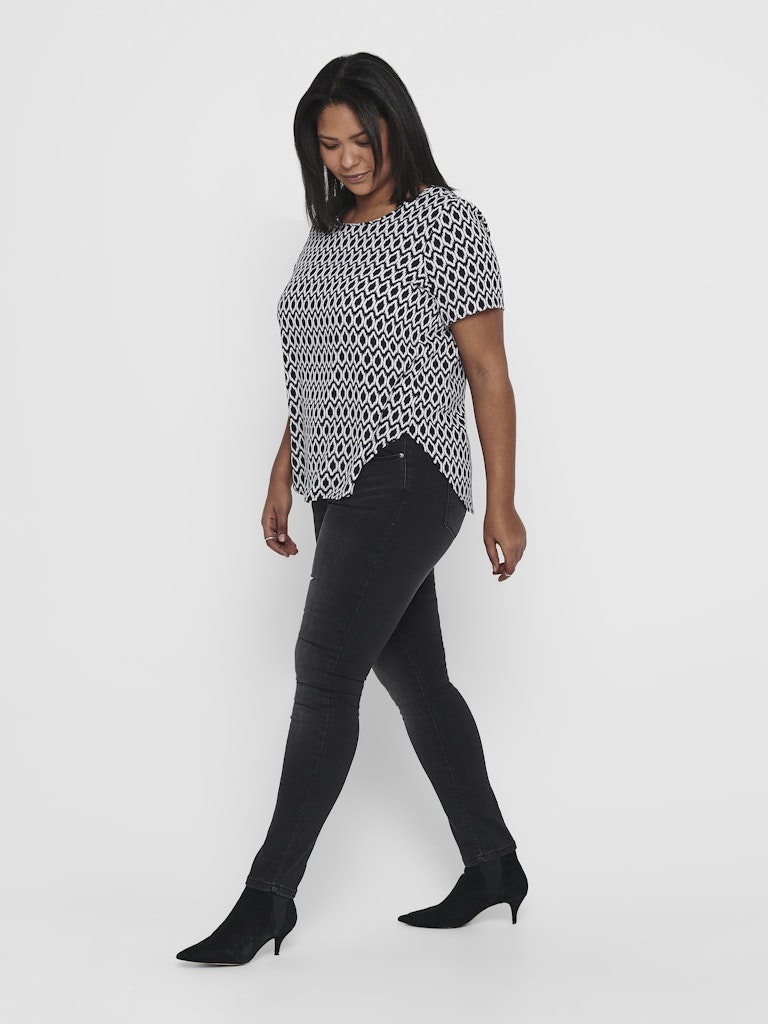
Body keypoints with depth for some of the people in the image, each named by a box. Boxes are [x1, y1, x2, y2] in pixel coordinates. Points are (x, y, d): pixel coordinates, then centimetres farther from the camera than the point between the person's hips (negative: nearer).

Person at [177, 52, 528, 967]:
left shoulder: (448, 223, -6)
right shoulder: (329, 235, 16)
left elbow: (487, 372, -8)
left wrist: (502, 504, -10)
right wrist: (283, 475, 17)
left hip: (405, 481, -8)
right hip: (346, 486, 8)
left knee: (324, 672, -11)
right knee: (416, 681, 12)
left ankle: (269, 895, -4)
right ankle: (493, 867, 24)